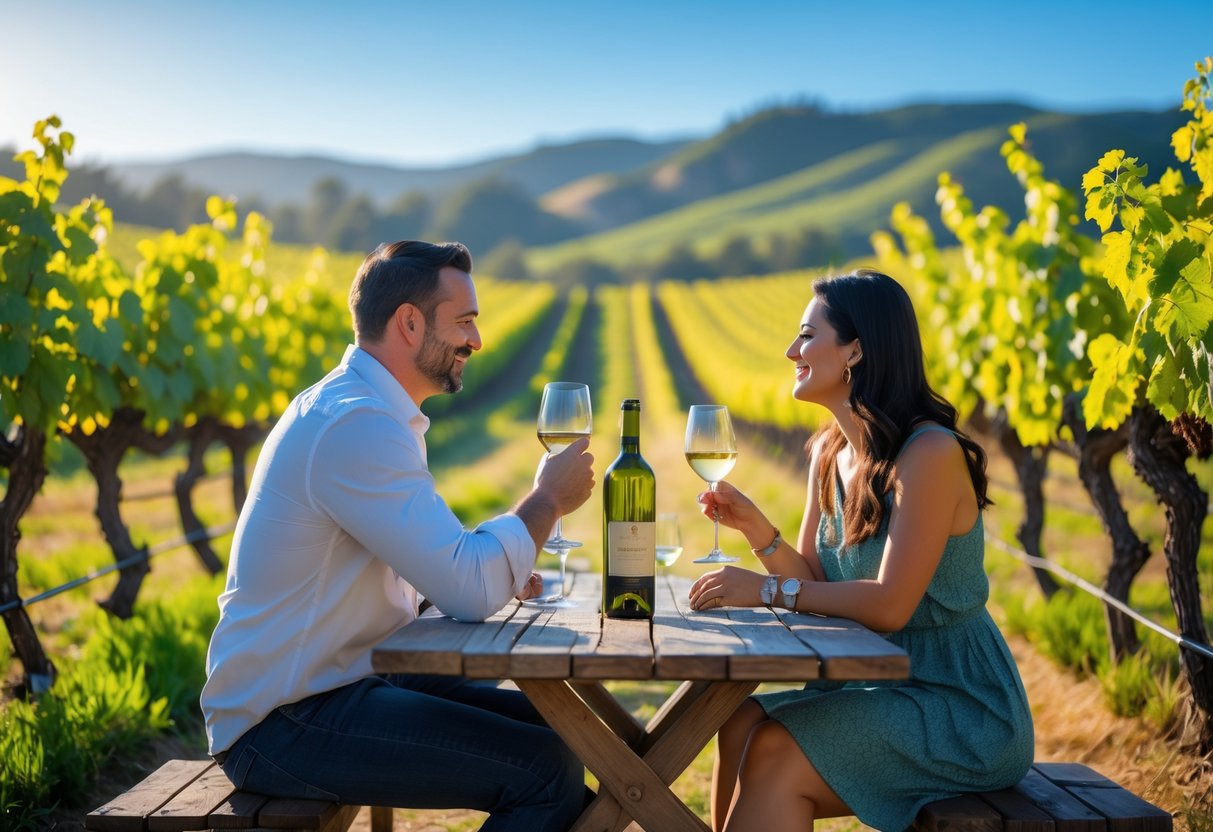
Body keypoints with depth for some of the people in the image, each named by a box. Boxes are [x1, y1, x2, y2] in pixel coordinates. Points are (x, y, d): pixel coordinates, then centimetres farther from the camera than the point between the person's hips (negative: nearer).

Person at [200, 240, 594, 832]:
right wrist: (548, 499, -10)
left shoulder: (360, 409, 13)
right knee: (549, 769, -18)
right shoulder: (356, 424, -21)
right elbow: (471, 592, -25)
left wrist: (501, 575, 2)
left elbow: (439, 565, 19)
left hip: (347, 680, 10)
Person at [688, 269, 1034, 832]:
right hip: (880, 685, 7)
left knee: (776, 754, -21)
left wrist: (768, 590, -20)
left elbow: (889, 605, -23)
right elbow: (817, 584, 6)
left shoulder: (931, 453, -19)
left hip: (964, 709, -7)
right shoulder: (828, 453, 7)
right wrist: (755, 528, -10)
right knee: (740, 726, -11)